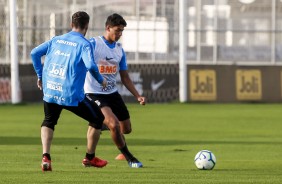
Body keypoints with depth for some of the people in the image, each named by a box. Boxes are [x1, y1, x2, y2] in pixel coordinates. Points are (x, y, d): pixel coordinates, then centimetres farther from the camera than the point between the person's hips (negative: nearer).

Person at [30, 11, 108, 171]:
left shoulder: (56, 40, 12)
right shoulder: (84, 44, -5)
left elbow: (35, 53, 11)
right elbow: (90, 66, -19)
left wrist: (40, 75, 21)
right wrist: (101, 80, -2)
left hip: (50, 91, 5)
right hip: (72, 95, -5)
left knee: (49, 122, 27)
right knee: (98, 118, 17)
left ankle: (46, 157, 3)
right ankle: (90, 158, 25)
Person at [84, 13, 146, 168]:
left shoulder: (119, 50, 9)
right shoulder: (93, 44, -11)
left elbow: (125, 77, 14)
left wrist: (138, 96, 5)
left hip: (113, 93, 7)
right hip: (95, 95, -7)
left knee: (126, 129, 8)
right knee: (114, 124, -24)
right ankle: (129, 158, -4)